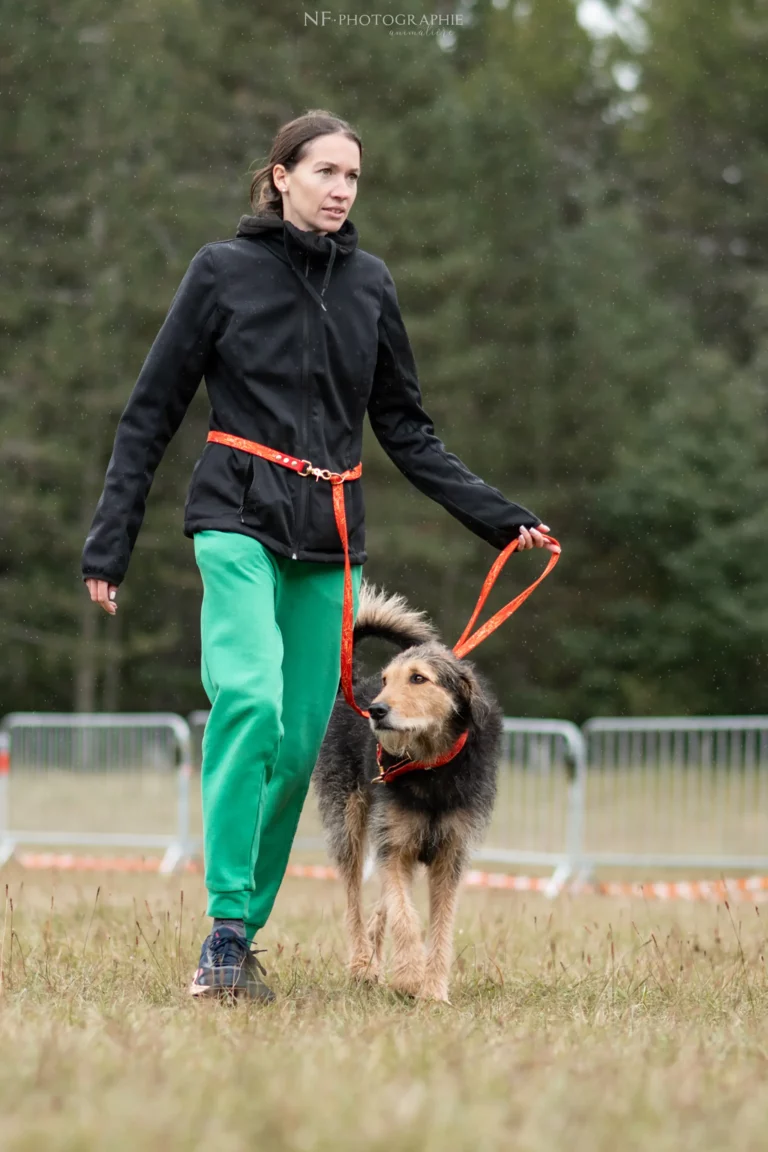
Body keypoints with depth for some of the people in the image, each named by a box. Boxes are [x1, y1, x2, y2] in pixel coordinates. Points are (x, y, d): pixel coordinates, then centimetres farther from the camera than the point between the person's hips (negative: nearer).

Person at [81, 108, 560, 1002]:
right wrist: (108, 542, -1)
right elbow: (150, 414, 4)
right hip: (239, 520, -4)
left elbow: (405, 428, 18)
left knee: (300, 743, 1)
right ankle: (225, 926, -23)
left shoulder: (368, 282, 11)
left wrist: (502, 519, 11)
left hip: (331, 539, 4)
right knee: (250, 698, -25)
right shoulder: (224, 270, 1)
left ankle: (244, 936, 11)